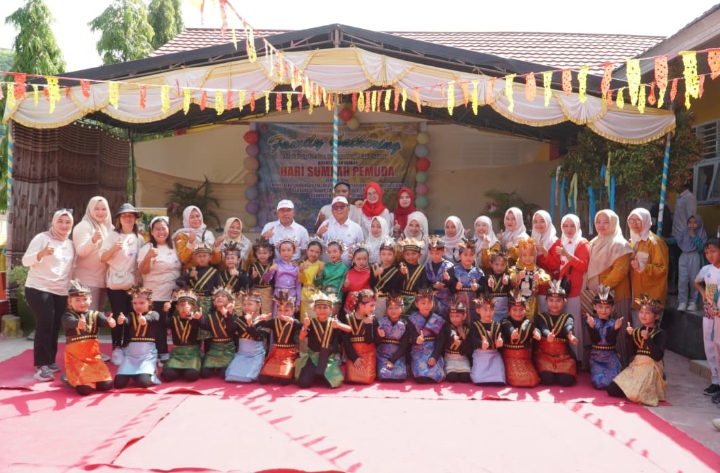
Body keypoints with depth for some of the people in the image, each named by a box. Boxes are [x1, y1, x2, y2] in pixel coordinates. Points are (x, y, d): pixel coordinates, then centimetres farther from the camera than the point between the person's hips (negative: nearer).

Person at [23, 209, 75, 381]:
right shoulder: (42, 238, -5)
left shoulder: (70, 244, 13)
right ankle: (41, 365, -9)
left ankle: (50, 361, 17)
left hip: (61, 292, 5)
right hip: (38, 289, -5)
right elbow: (26, 261, -12)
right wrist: (41, 253, -28)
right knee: (44, 326, -13)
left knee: (55, 327, 6)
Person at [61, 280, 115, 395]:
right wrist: (79, 323, -55)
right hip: (75, 358, -3)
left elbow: (104, 320, -20)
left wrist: (110, 322, -45)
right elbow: (71, 322, -30)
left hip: (93, 357, 3)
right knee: (84, 388, -19)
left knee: (106, 384, -8)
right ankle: (71, 379, 15)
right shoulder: (67, 316, -6)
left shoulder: (95, 315, 2)